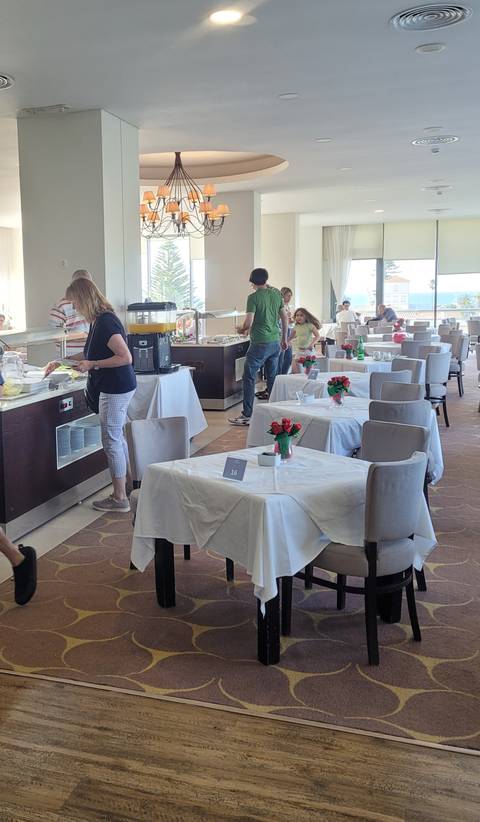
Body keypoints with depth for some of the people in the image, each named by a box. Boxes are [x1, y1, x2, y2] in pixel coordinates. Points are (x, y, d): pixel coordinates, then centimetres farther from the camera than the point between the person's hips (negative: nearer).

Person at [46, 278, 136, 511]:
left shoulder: (105, 322, -20)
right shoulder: (99, 320, 10)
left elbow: (125, 357, -25)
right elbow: (91, 353, 25)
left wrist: (92, 365, -20)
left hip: (116, 389, -10)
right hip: (116, 387, 10)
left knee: (112, 441, -1)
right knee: (117, 438, 18)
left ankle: (120, 498, 8)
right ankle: (129, 485, 30)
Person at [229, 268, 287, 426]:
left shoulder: (253, 297, -11)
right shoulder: (277, 294, 7)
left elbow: (249, 323, -16)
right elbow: (285, 318, 11)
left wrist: (241, 330, 6)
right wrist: (284, 339, 20)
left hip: (260, 343, -6)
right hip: (275, 343, 6)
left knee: (249, 378, 0)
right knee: (272, 378, 15)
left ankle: (247, 415, 0)